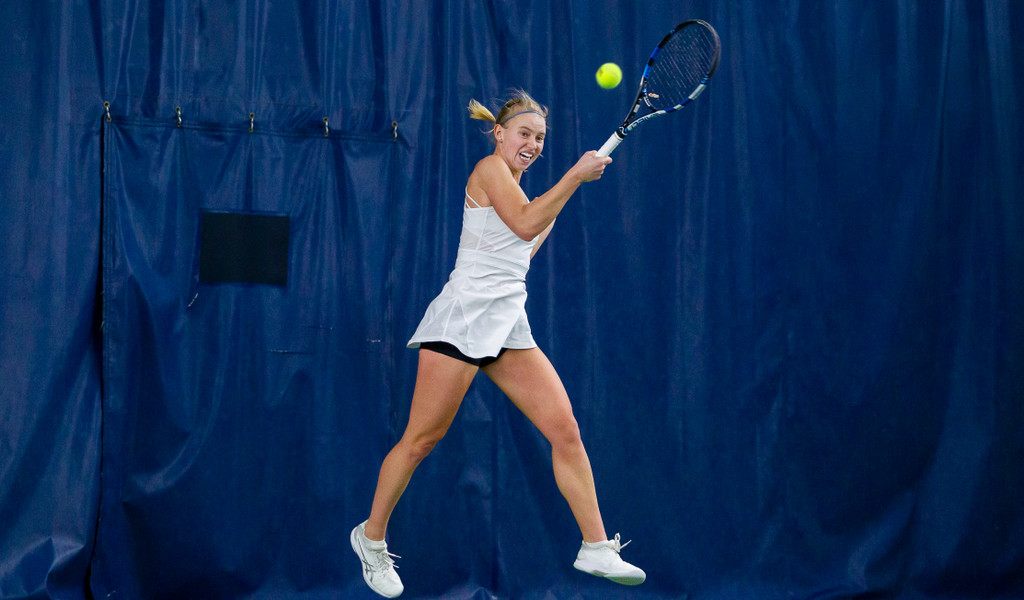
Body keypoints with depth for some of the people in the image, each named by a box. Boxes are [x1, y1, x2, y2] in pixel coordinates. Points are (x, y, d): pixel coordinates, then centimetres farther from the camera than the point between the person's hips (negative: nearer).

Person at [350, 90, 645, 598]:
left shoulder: (514, 188, 23)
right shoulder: (489, 167, -2)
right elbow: (523, 224, -15)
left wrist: (556, 208, 28)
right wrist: (574, 177, -12)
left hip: (508, 326, 8)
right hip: (465, 316, -8)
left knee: (565, 429, -5)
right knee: (422, 440, -2)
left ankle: (595, 548, -3)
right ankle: (371, 537, 15)